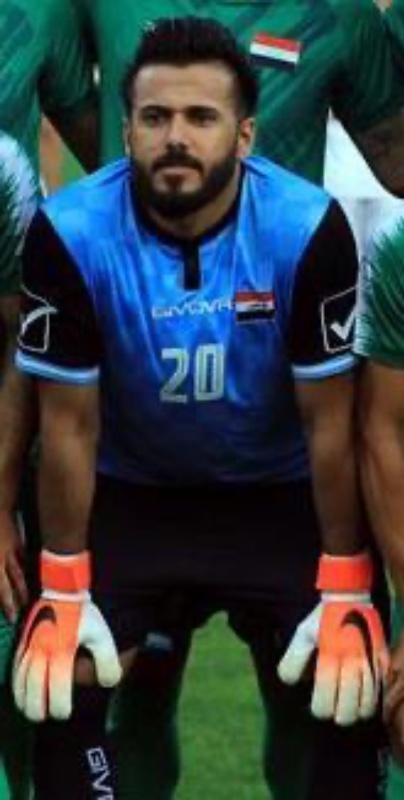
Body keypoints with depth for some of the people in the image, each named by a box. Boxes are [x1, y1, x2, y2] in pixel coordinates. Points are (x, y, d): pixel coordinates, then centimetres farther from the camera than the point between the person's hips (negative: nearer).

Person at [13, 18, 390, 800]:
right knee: (59, 686, -16)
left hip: (281, 497, 0)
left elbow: (329, 423, -15)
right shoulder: (70, 234, -23)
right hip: (130, 493, 0)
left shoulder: (309, 229, -25)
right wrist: (63, 591, -11)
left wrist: (347, 593, -14)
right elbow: (69, 425, -13)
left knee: (343, 693, -12)